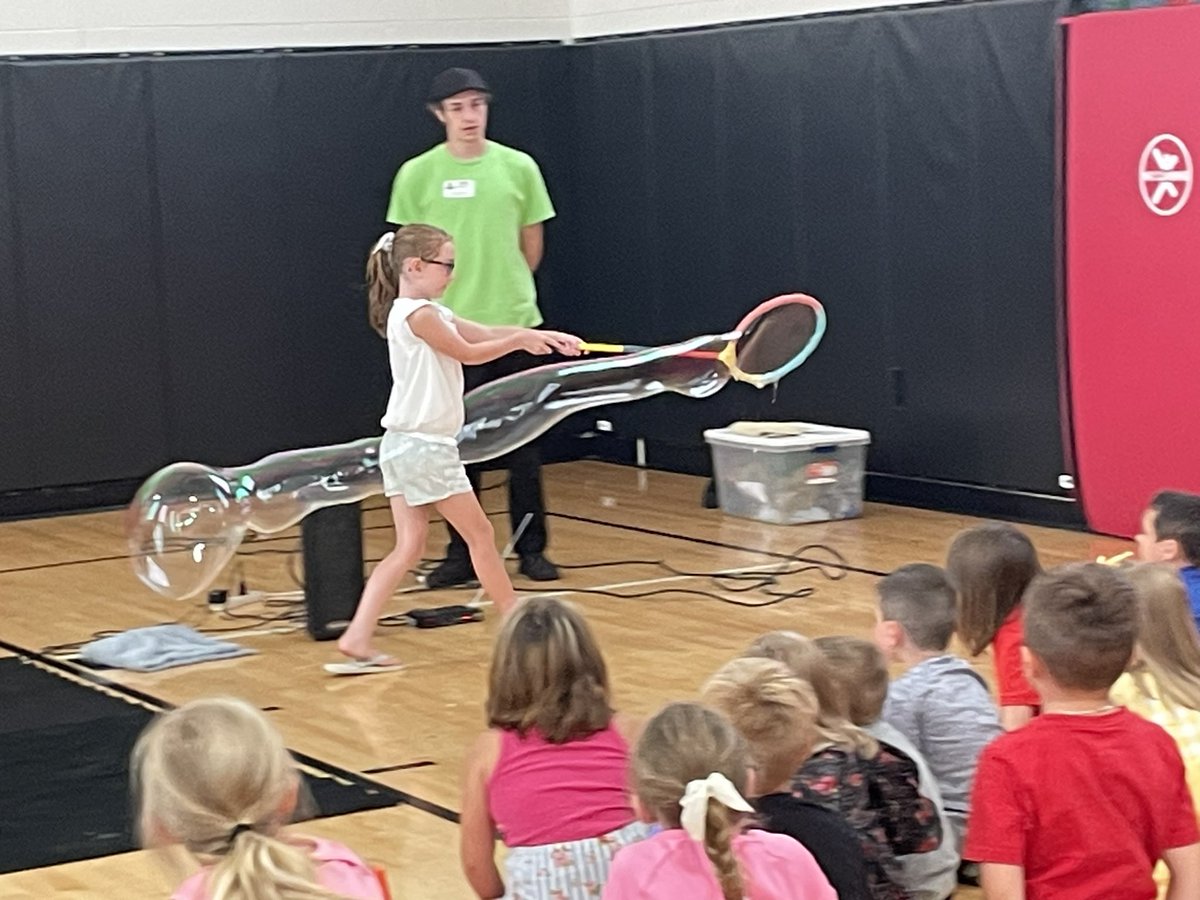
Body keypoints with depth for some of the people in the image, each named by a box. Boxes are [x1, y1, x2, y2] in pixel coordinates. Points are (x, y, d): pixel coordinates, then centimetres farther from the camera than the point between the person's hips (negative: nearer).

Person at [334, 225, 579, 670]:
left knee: (408, 547, 5)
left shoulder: (431, 314, 15)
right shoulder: (417, 314, -15)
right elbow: (468, 352, -11)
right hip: (424, 447, -9)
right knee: (480, 534, 4)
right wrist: (521, 339, 0)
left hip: (405, 445, 9)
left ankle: (357, 638, -3)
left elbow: (486, 332, 12)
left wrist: (544, 336, 4)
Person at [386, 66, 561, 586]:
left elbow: (532, 243, 10)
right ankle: (462, 553, 14)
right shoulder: (417, 175, -2)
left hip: (513, 323, 1)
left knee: (522, 443, 7)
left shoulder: (518, 167, 1)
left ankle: (531, 549, 17)